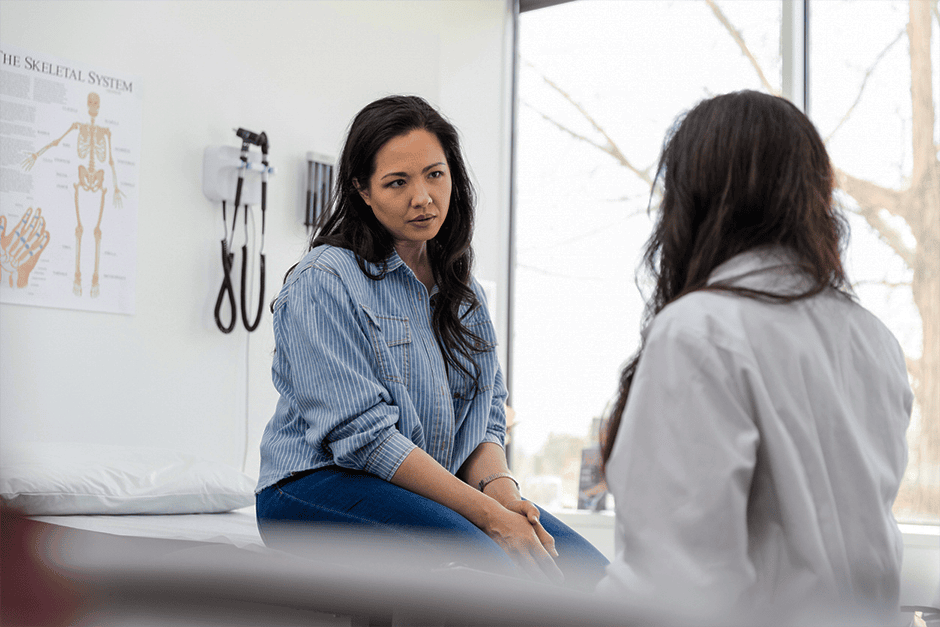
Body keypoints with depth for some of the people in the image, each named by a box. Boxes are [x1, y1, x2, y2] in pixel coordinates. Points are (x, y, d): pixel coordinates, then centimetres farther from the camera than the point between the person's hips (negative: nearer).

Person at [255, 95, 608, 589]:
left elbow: (487, 414, 13)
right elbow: (363, 434, -17)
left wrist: (500, 487, -10)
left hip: (436, 487, 6)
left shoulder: (462, 292, 15)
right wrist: (486, 513, -21)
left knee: (584, 571, -17)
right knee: (490, 564, -33)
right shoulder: (323, 281, -9)